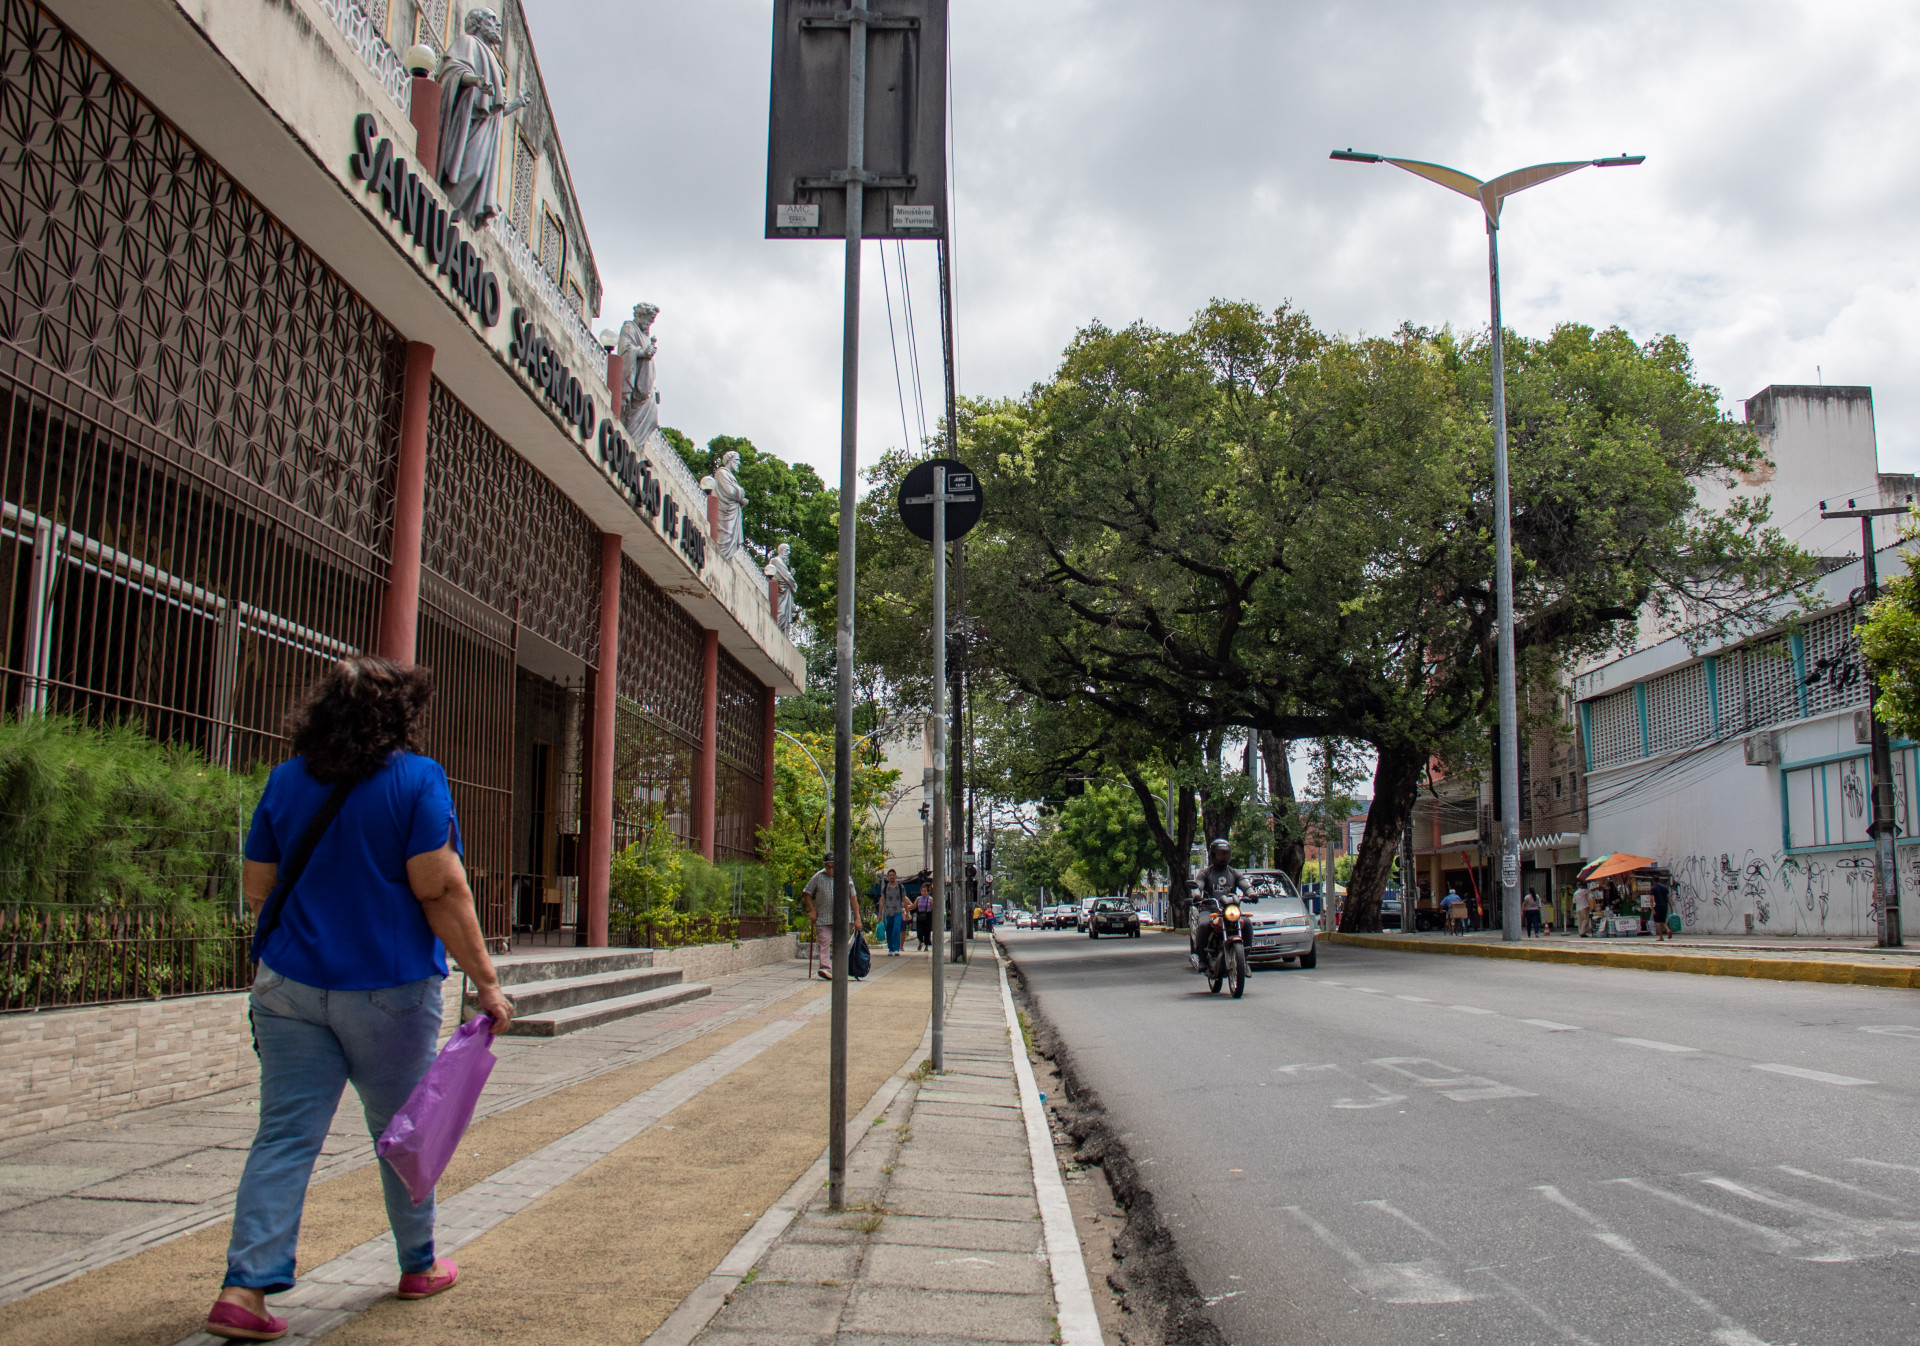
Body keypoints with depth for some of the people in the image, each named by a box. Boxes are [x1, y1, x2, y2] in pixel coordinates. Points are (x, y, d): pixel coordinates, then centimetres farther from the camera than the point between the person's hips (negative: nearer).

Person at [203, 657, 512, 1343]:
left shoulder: (286, 780, 6)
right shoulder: (416, 779, -9)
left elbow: (256, 886, 10)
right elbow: (440, 889, -15)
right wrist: (485, 981, -11)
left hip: (292, 985, 3)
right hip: (390, 990, -3)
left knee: (285, 1135, 5)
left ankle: (245, 1287, -4)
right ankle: (419, 1266, 28)